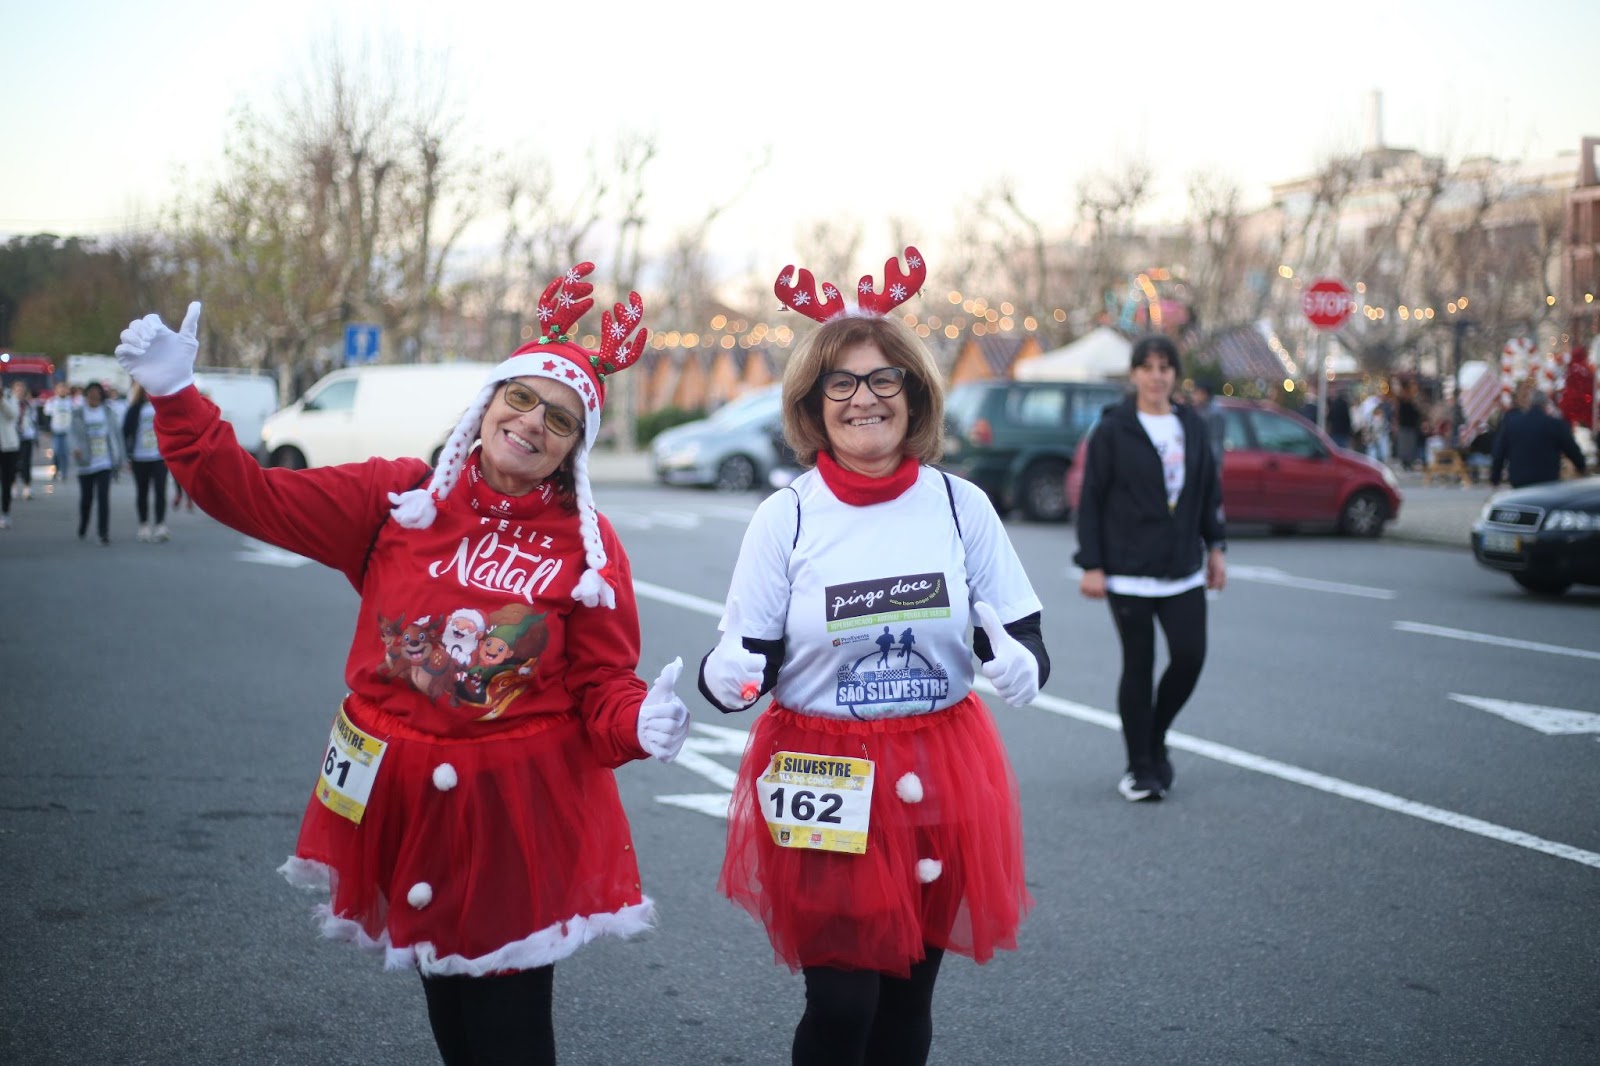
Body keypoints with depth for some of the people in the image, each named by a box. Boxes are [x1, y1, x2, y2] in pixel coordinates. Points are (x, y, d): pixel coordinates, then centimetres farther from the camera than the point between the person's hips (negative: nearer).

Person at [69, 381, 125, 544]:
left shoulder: (108, 412, 2)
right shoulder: (78, 414, 0)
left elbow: (116, 433, 6)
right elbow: (74, 433, -12)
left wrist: (121, 457, 5)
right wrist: (76, 448, -33)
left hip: (104, 463, -1)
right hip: (86, 463, 1)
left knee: (103, 497, -11)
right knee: (86, 497, 12)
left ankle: (104, 532, -10)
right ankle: (82, 529, 35)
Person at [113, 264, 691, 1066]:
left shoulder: (587, 547, -5)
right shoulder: (399, 500, -1)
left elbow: (602, 690, -3)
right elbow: (252, 497, -1)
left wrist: (640, 723, -25)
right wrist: (177, 398, -9)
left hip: (519, 812, -2)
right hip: (398, 797, 2)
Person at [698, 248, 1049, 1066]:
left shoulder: (960, 505, -2)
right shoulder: (786, 516, -5)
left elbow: (1022, 636, 3)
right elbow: (747, 663, -3)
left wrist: (1020, 666, -19)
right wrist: (724, 676, -25)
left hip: (939, 782, 2)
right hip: (820, 787, -2)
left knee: (907, 997, 12)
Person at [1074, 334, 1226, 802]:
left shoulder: (1192, 426, 8)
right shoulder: (1113, 430, -4)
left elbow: (1209, 491, 17)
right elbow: (1091, 499, -4)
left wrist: (1214, 547, 11)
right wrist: (1091, 564, -9)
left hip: (1183, 570, 4)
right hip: (1129, 571, -4)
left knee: (1189, 657, -3)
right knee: (1138, 666, 1)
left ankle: (1156, 738, 23)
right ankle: (1140, 767, 13)